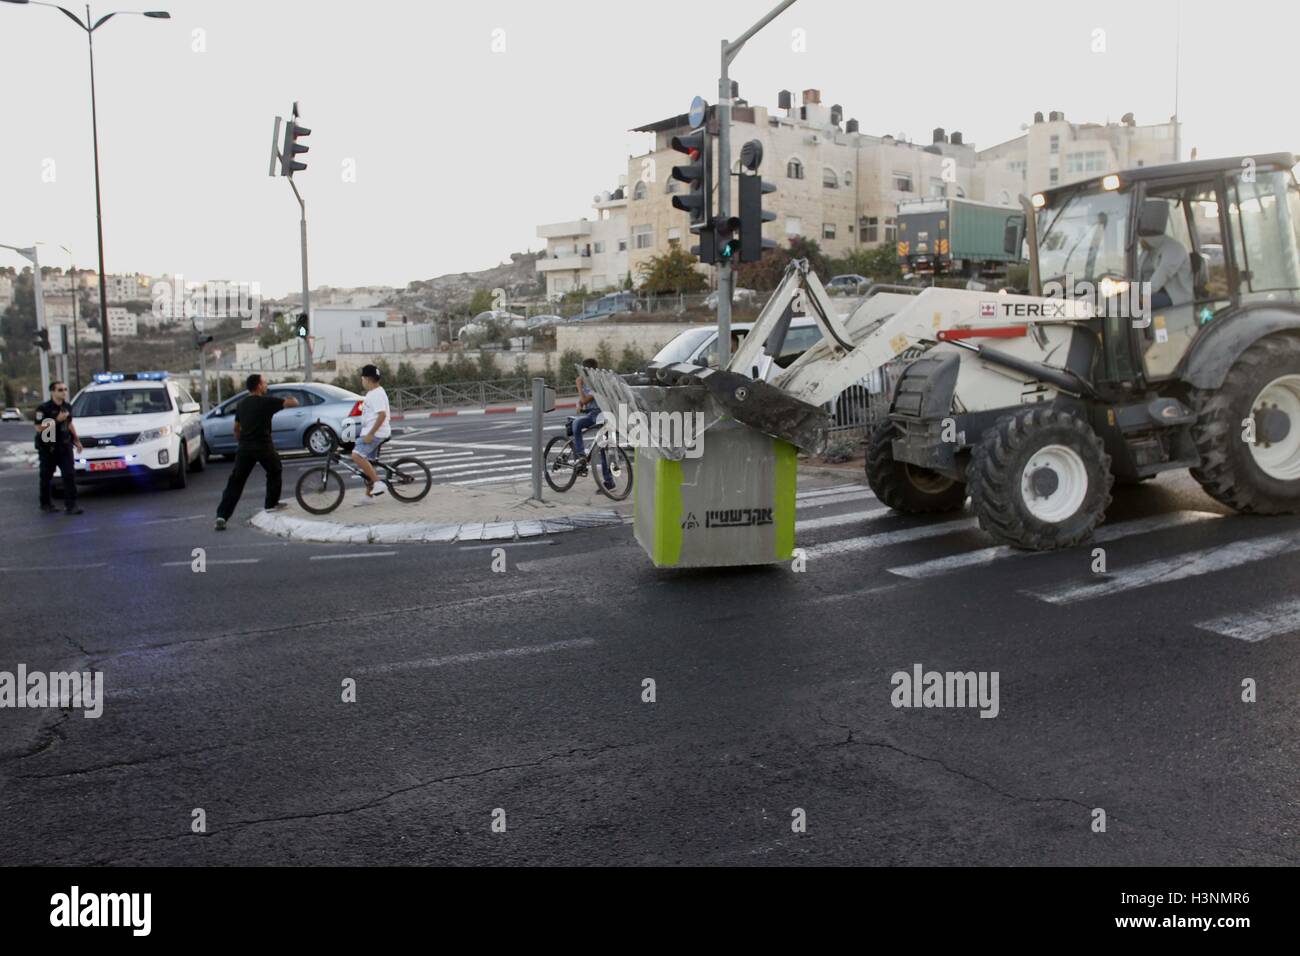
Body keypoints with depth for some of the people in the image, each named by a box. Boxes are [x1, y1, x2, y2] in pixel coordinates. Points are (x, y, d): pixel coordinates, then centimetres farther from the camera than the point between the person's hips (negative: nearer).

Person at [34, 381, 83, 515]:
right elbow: (39, 428, -16)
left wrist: (76, 440, 21)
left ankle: (71, 504, -8)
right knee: (46, 477, 8)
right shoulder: (43, 408, -11)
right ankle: (45, 504, 22)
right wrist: (57, 420, -21)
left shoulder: (67, 406, 8)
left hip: (64, 446, 4)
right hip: (47, 448, -4)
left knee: (69, 474, -7)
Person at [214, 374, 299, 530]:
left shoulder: (242, 405, 15)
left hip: (244, 448, 4)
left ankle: (222, 515, -7)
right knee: (274, 472, 23)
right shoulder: (267, 401, -4)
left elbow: (236, 429, 20)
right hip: (263, 447, -4)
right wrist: (292, 398, 19)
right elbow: (294, 404, -4)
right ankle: (271, 504, 27)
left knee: (235, 482, 2)